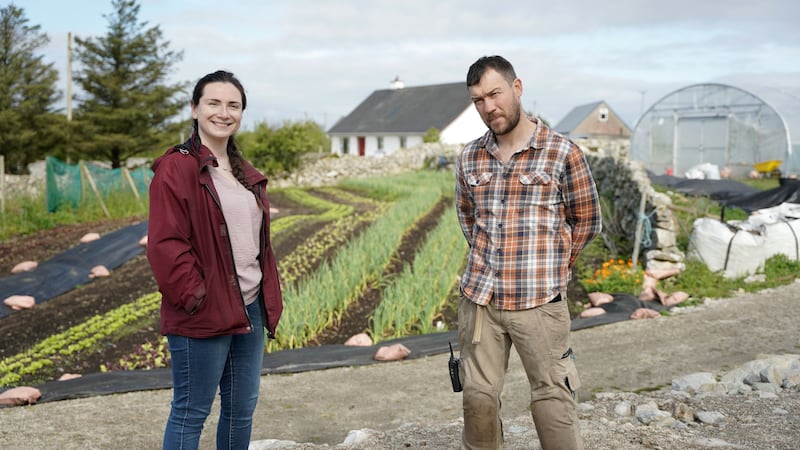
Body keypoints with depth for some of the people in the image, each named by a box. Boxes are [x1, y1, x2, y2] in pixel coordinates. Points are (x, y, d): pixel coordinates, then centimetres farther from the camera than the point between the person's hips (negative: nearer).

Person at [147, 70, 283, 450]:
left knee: (242, 407, 16)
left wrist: (269, 300, 13)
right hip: (203, 316, -8)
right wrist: (195, 297, -18)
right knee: (191, 412, 3)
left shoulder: (246, 174, 14)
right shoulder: (177, 168, -12)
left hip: (250, 310, 8)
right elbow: (165, 245, -17)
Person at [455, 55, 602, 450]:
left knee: (552, 399, 1)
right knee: (478, 396, 10)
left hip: (539, 301, -4)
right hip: (479, 298, 4)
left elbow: (586, 220, 5)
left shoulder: (562, 153, -5)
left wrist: (553, 268, 8)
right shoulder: (470, 158, 7)